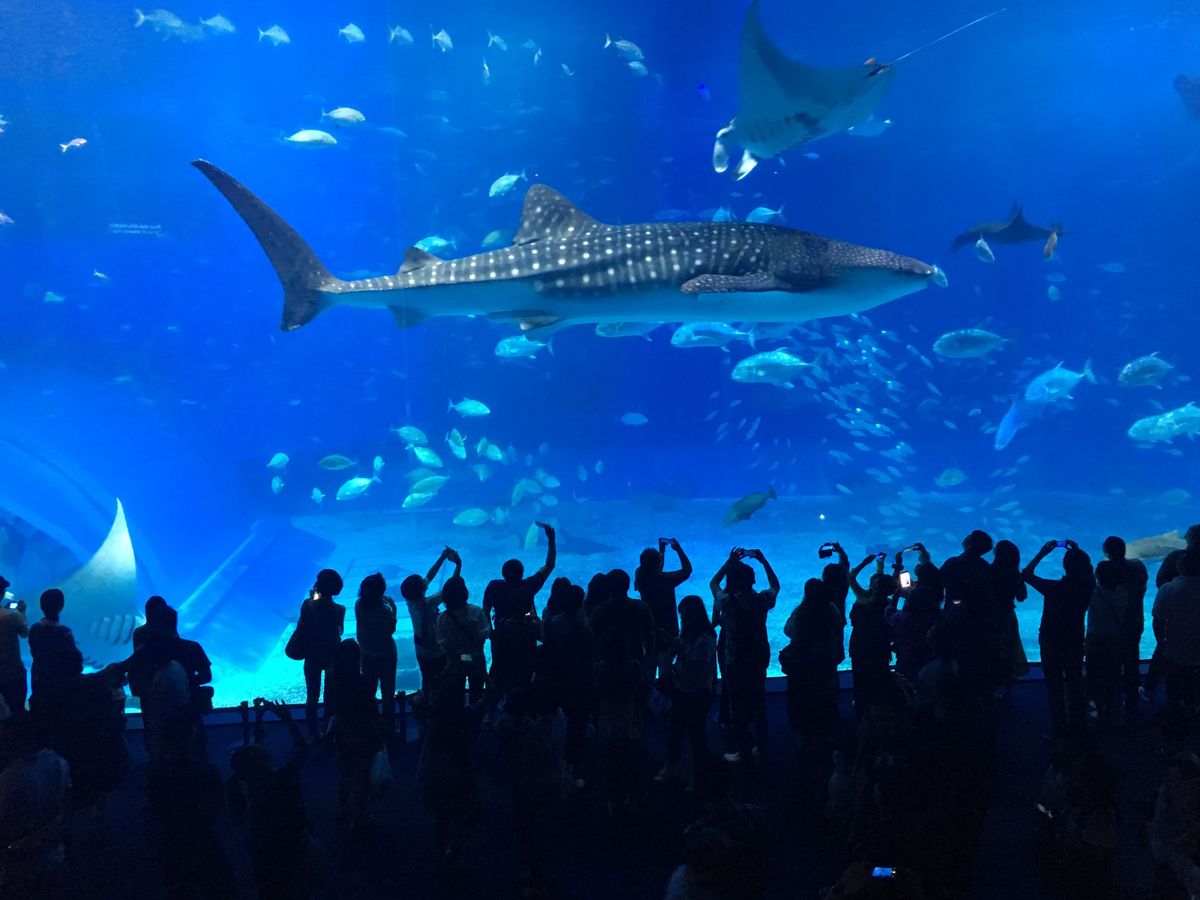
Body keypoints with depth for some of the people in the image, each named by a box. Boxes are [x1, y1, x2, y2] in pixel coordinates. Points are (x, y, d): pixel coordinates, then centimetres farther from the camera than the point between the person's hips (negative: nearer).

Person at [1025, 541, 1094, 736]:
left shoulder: (1054, 588, -24)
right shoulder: (1087, 586, -14)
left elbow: (1026, 574, -12)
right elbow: (1088, 571, 11)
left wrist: (1042, 553, -8)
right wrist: (1077, 552, 9)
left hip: (1051, 644, -3)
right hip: (1075, 643, 3)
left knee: (1054, 686, 7)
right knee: (1075, 684, 16)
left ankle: (1059, 728, 12)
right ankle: (1077, 725, 26)